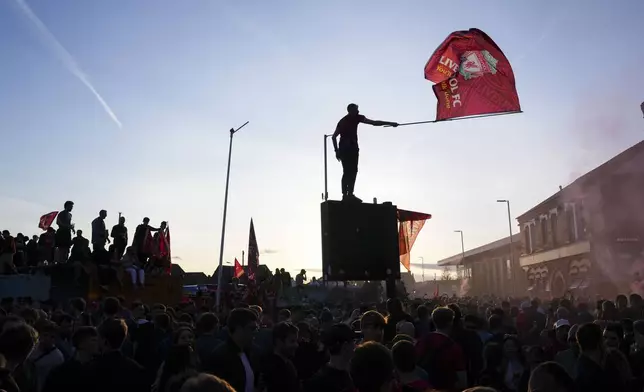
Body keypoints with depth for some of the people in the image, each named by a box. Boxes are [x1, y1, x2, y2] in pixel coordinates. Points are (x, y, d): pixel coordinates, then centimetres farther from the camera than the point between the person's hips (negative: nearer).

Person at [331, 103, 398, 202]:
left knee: (346, 171, 8)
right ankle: (350, 194, -22)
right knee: (353, 171, -11)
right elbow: (374, 123, 5)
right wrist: (390, 123, 11)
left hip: (343, 148, 7)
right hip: (351, 147, -7)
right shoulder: (356, 117, 7)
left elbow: (334, 136, 21)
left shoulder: (342, 121, 25)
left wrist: (337, 150, 21)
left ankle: (345, 194, 1)